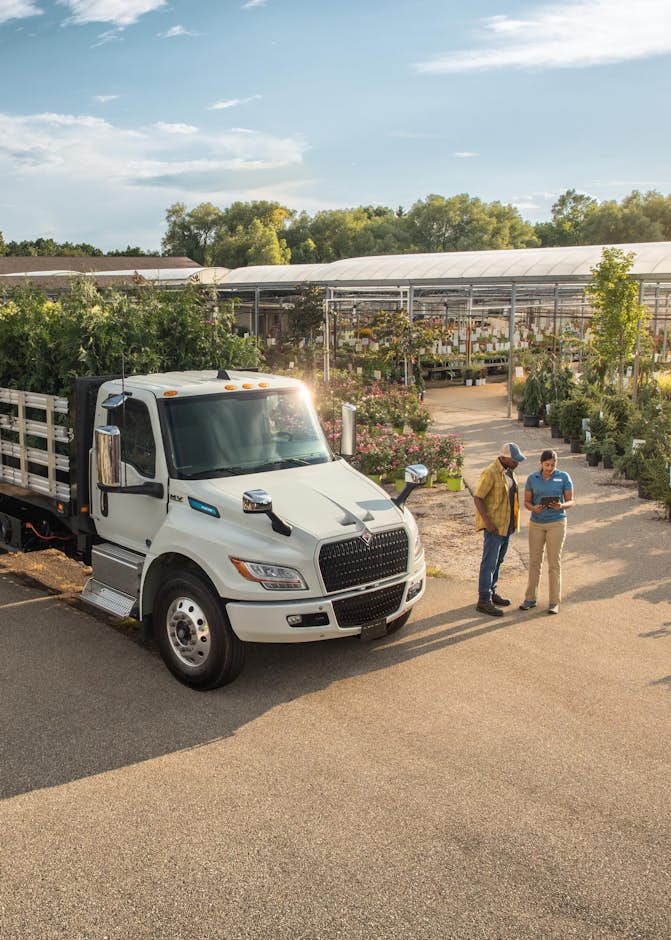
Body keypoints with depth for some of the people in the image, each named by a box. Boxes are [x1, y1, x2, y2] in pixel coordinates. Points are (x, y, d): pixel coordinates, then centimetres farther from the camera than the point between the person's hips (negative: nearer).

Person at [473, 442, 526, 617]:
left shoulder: (509, 472, 10)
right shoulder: (490, 473, -18)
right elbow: (477, 498, -20)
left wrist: (514, 521, 17)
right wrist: (487, 522, -24)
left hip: (506, 524, 9)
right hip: (494, 525, -9)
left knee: (498, 560, 16)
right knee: (489, 562, -7)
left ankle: (492, 592, 28)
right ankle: (484, 601, -4)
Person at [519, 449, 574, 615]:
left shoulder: (564, 477, -4)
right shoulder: (532, 478, 1)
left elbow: (570, 502, -1)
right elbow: (527, 501, 5)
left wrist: (561, 506, -23)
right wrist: (533, 508, -18)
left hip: (556, 523, -2)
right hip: (536, 523, 2)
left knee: (554, 562, 0)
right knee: (534, 561, 6)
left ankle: (554, 602, 7)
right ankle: (530, 598, 16)